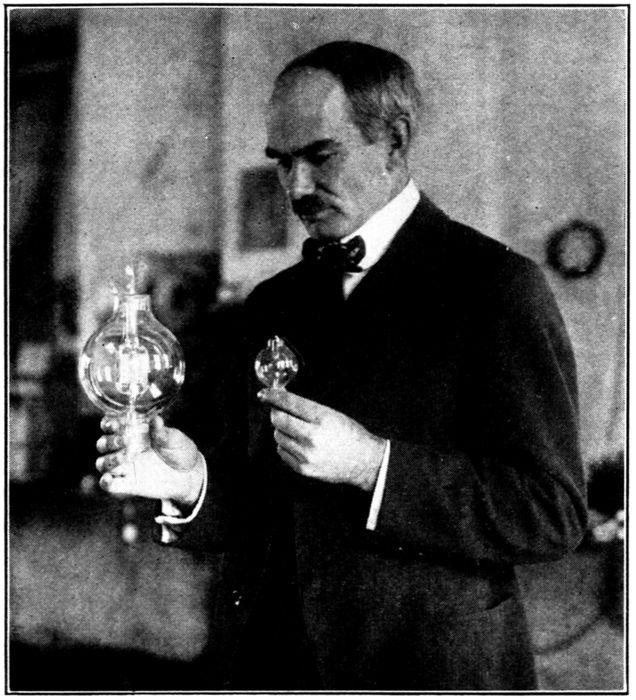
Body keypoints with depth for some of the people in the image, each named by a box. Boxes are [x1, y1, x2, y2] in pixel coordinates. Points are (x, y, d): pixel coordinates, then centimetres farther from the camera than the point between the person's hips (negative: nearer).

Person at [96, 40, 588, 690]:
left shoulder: (496, 285, -10)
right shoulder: (272, 303, 10)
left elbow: (553, 512, -15)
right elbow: (266, 505, 13)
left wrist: (371, 464, -23)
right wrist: (195, 483, -8)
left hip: (427, 668, -5)